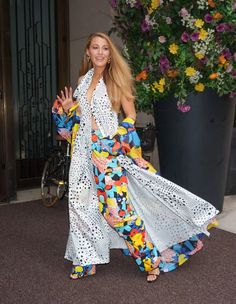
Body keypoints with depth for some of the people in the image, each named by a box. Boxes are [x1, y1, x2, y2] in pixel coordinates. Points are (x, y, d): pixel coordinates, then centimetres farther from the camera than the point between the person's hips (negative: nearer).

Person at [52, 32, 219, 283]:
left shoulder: (116, 79, -2)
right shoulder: (83, 80, 13)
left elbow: (131, 116, -4)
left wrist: (115, 140, -14)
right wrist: (67, 109, 4)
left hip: (108, 148, -6)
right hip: (84, 148, 6)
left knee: (117, 208, -10)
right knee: (82, 203, 9)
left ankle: (152, 258, 5)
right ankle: (86, 260, 25)